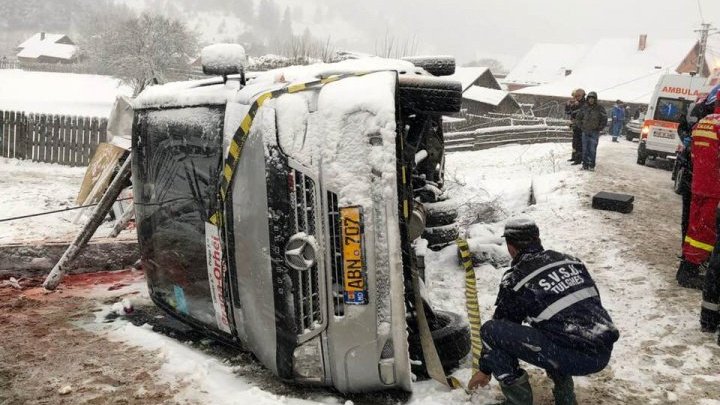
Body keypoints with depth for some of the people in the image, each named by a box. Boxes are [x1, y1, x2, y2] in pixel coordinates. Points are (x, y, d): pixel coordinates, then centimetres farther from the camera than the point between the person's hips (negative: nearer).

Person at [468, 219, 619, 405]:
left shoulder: (516, 279, 1)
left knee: (490, 330, 1)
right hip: (604, 351, 7)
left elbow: (502, 325, 11)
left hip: (574, 357, -7)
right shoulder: (569, 260, 16)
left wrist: (485, 368, 25)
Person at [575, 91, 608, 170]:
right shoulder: (584, 108, 4)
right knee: (585, 149, 6)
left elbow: (604, 119, -1)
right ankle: (585, 164, 13)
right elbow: (579, 117, 17)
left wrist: (600, 128, -4)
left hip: (595, 132, -3)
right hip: (585, 131, 3)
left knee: (592, 149, -4)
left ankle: (591, 165, 1)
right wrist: (581, 126, 9)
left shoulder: (600, 108, -5)